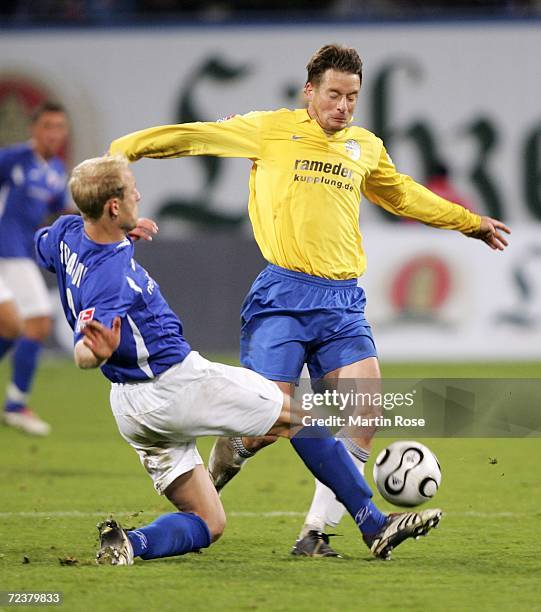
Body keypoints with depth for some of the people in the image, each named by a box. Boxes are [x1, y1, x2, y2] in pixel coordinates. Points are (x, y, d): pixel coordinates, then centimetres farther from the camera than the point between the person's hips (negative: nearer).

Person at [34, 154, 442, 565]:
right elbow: (83, 354, -35)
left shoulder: (68, 233, 0)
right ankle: (374, 524, 12)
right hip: (177, 381, -10)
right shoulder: (109, 276, -27)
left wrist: (121, 233, 25)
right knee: (302, 416, 8)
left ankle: (129, 543, -17)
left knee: (208, 524, 12)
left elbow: (42, 244, 26)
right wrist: (100, 351, -58)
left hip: (132, 408, 10)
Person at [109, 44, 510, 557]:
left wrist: (470, 222, 44)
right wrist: (125, 149, -2)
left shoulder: (366, 148, 18)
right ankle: (225, 454, 25)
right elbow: (194, 137, 5)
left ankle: (315, 532, -8)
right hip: (282, 296, -4)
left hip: (342, 303, 5)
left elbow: (403, 195, 37)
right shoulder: (272, 130, 4)